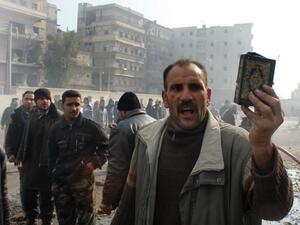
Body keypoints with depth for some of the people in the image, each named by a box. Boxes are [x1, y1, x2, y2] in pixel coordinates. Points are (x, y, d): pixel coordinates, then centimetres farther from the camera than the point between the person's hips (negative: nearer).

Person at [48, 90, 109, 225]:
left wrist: (94, 163, -12)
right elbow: (52, 156, 11)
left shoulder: (90, 126, -6)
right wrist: (53, 177, 9)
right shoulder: (56, 129, 6)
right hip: (60, 181, 4)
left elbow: (107, 146, 0)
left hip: (83, 179, -3)